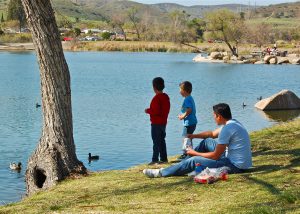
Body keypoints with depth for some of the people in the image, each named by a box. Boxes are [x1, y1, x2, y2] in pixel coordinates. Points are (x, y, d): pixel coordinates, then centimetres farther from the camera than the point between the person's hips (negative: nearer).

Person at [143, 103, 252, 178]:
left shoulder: (227, 129, -23)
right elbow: (213, 134, 26)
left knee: (194, 161, -8)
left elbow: (215, 156, -20)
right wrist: (193, 136, 18)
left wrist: (195, 153, -6)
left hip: (235, 166, -10)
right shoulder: (232, 123, 9)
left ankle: (161, 173, 3)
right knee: (207, 142, 16)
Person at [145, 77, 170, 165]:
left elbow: (156, 111, -24)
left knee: (156, 142, -5)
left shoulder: (156, 98, -19)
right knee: (162, 141, 14)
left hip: (156, 123, -8)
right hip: (163, 122, 8)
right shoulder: (166, 97, 8)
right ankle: (164, 158, 17)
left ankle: (155, 159, -4)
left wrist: (148, 111, -7)